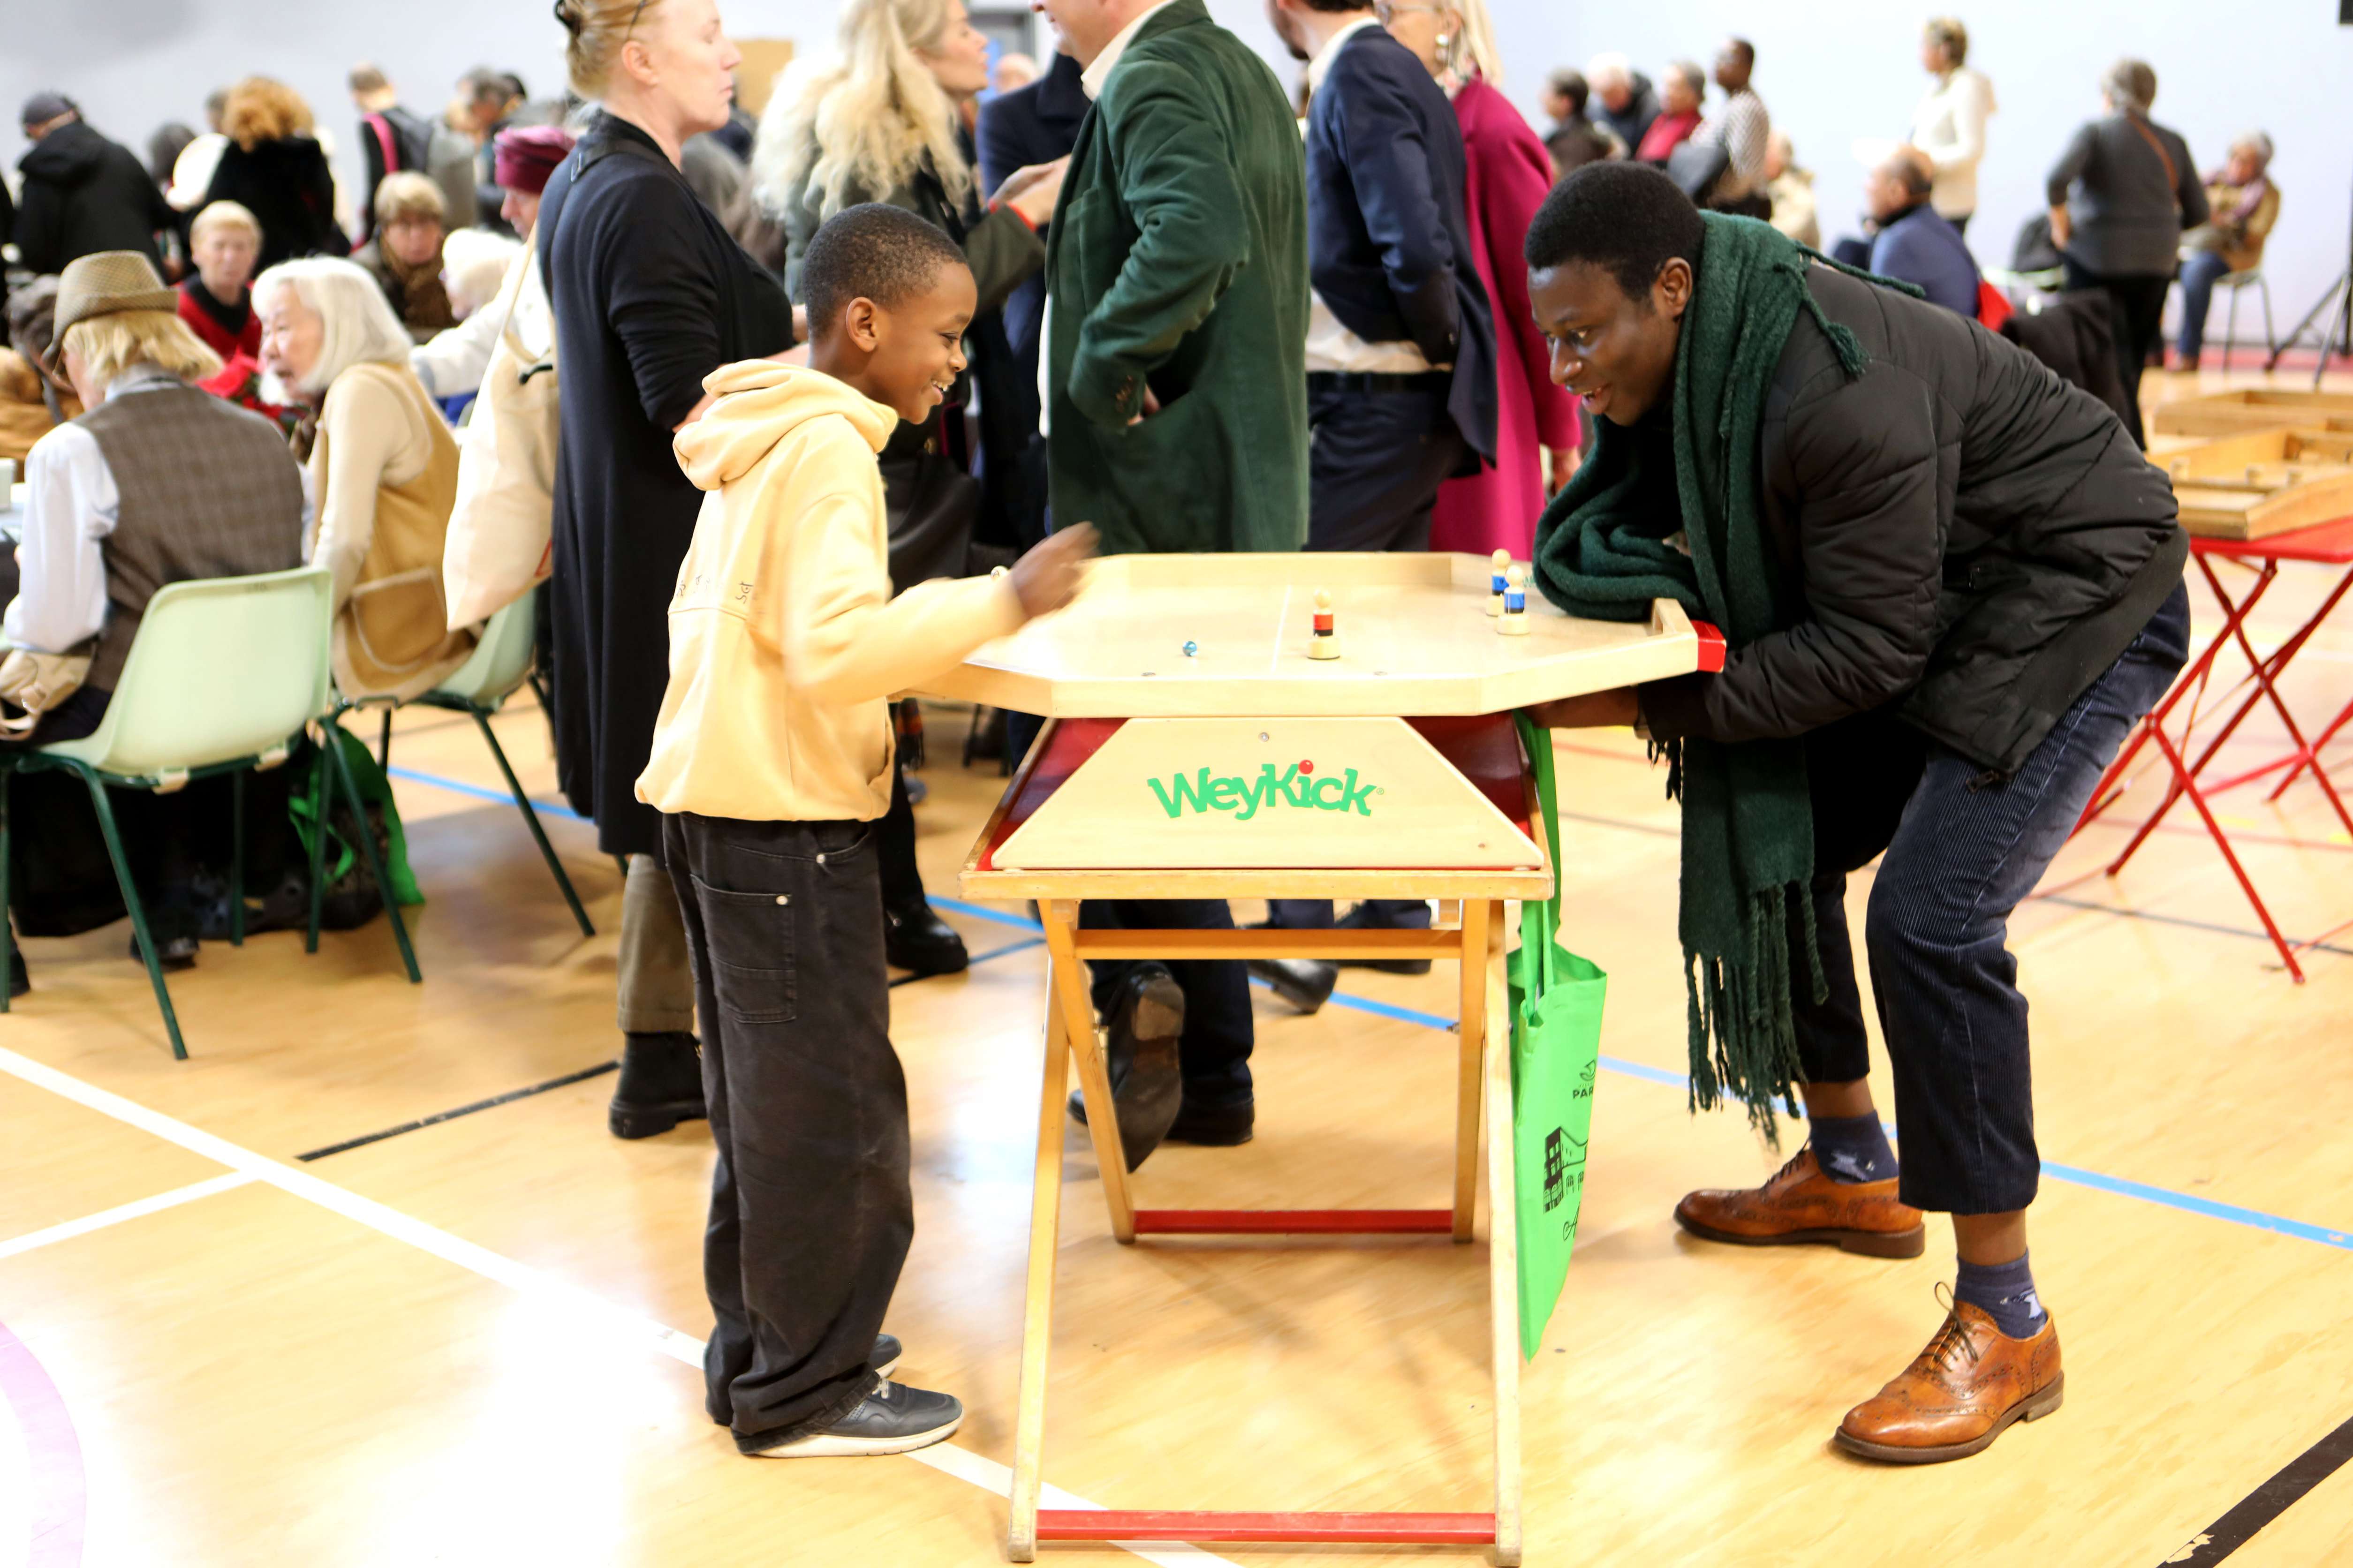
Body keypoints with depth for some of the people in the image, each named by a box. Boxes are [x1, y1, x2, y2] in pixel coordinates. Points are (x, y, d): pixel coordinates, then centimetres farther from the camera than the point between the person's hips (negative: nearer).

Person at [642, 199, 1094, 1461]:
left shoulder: (763, 437, 14)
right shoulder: (826, 448, -17)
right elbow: (834, 649, -28)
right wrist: (1001, 601, -26)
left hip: (717, 804, 10)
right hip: (788, 821, -10)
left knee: (767, 1100, 18)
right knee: (829, 1107, 0)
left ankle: (760, 1350, 30)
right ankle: (806, 1392, 12)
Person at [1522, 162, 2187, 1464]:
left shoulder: (1833, 392, -34)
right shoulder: (1681, 359, -7)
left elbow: (1869, 646, -29)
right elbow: (1595, 535, 0)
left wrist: (1658, 705, -29)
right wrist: (1639, 572, -24)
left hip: (2080, 606, -10)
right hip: (1927, 613, 10)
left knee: (1930, 921, -21)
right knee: (1768, 841, 10)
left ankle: (2004, 1328, -9)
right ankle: (1852, 1176, 30)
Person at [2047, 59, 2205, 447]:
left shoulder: (2095, 132, -4)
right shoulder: (2173, 143, 8)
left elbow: (2058, 178, -22)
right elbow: (2197, 211, 9)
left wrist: (2060, 221, -7)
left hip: (2098, 258, -5)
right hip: (2157, 263, 5)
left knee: (2110, 358, -4)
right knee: (2133, 357, 15)